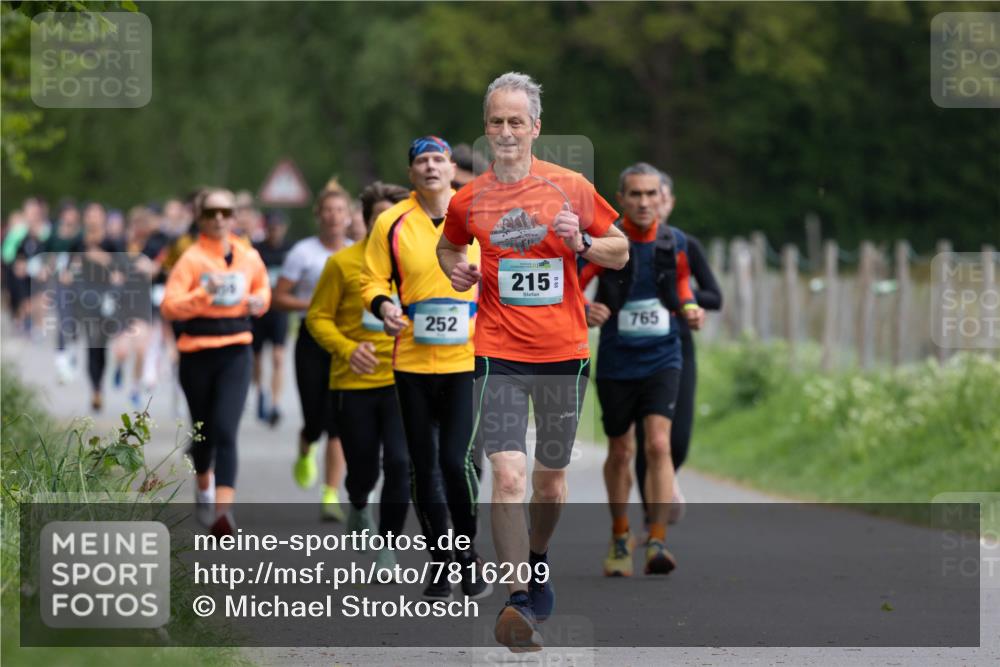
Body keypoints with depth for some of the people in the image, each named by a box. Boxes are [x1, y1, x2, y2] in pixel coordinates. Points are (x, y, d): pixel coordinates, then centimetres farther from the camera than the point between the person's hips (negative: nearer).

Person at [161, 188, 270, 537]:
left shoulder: (249, 257, 5)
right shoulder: (191, 259, -7)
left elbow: (262, 286, 26)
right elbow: (169, 306, -15)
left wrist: (259, 301, 4)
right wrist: (205, 293, -26)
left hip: (235, 353, 1)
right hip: (197, 354, -1)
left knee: (225, 430, -14)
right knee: (204, 431, 14)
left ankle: (223, 511, -23)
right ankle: (204, 485, 46)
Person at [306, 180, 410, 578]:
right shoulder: (343, 263, -6)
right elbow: (318, 318, -3)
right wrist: (347, 349, -20)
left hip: (401, 380, 1)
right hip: (355, 383, -1)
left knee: (400, 463, -16)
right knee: (363, 469, 8)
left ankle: (387, 546, 0)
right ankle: (358, 507, 46)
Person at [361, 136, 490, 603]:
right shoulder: (391, 223, 2)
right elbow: (373, 280, 6)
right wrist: (383, 305, -14)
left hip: (467, 358, -2)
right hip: (412, 361, 2)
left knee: (456, 460, -12)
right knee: (423, 466, 7)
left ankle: (469, 558, 6)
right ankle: (440, 563, 19)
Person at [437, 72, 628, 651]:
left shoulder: (572, 188, 0)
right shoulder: (468, 200, 3)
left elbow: (621, 250, 9)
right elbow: (449, 247, 24)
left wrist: (582, 243, -11)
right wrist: (457, 270, 1)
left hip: (564, 353, 1)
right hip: (498, 353, -1)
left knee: (551, 474, 14)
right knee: (508, 474, -15)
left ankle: (537, 562, 41)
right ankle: (519, 602, -19)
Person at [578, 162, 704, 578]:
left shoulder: (675, 243, 0)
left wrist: (690, 310, -2)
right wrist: (585, 312, -25)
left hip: (661, 360, 0)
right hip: (616, 363, 0)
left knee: (658, 444, -17)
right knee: (620, 453, 10)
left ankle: (657, 542, -18)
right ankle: (620, 536, 32)